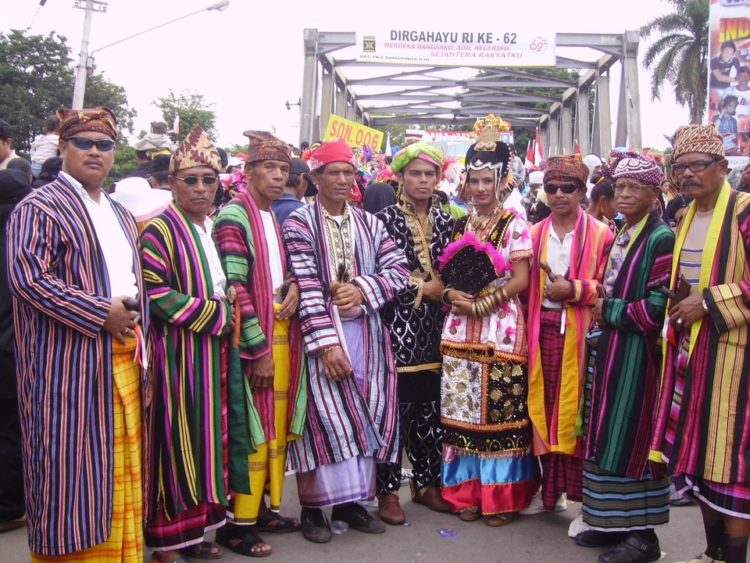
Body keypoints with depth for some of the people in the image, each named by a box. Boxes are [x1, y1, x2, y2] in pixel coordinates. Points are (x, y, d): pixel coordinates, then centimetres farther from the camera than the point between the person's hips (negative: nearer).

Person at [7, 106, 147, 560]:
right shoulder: (40, 208, -5)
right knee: (74, 462, -2)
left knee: (119, 469, 11)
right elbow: (27, 277, -16)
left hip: (124, 359, 7)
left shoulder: (121, 215, 19)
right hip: (71, 362, -7)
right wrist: (101, 313, -17)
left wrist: (138, 330, 10)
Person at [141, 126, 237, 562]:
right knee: (176, 440, -2)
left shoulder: (216, 229, 14)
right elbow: (155, 294, -17)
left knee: (206, 436, 11)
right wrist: (210, 314, -13)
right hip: (177, 351, -7)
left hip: (214, 351, 7)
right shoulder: (161, 230, -8)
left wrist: (223, 313, 5)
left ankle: (194, 526, 23)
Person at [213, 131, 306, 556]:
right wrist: (259, 348, -19)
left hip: (282, 333, 8)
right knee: (252, 424, -3)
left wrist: (293, 287, -2)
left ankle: (265, 507, 25)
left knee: (278, 423, 12)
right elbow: (233, 287, -17)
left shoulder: (278, 217, 13)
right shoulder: (234, 215, -11)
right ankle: (238, 522, 9)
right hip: (252, 337, -8)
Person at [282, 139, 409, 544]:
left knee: (366, 414, 6)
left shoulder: (369, 223, 12)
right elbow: (306, 287, -13)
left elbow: (399, 270, 6)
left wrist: (362, 288, -13)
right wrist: (327, 342, -20)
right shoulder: (299, 224, -4)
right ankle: (313, 506, 6)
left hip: (366, 332, 5)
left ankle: (350, 500, 19)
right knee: (325, 415, -6)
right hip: (322, 332, -5)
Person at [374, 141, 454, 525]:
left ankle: (426, 483, 24)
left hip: (435, 327, 5)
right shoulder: (386, 219, -1)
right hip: (399, 325, -5)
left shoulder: (445, 221, 14)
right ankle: (388, 490, 9)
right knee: (396, 409, -2)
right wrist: (425, 288, -10)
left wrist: (448, 289, -4)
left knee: (431, 409, 10)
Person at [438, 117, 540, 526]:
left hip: (501, 328, -5)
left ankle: (502, 497, 11)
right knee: (463, 410, 6)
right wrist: (451, 294, -6)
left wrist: (480, 303, -14)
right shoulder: (461, 225, 14)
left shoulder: (515, 225, -1)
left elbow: (521, 280, -7)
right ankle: (468, 492, 16)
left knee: (500, 411, 0)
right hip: (460, 328, 5)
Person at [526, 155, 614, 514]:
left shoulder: (600, 234, -2)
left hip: (581, 333, -4)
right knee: (545, 408, 8)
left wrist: (574, 289, -16)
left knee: (578, 411, -2)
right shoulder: (534, 234, 11)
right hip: (543, 332, 4)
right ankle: (551, 490, 21)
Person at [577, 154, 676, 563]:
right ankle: (612, 520, 23)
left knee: (633, 437, -2)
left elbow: (658, 307, -19)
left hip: (638, 353, -8)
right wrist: (602, 311, 5)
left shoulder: (661, 238, -12)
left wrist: (609, 311, -10)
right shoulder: (619, 236, 14)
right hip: (611, 349, 8)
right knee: (610, 436, 12)